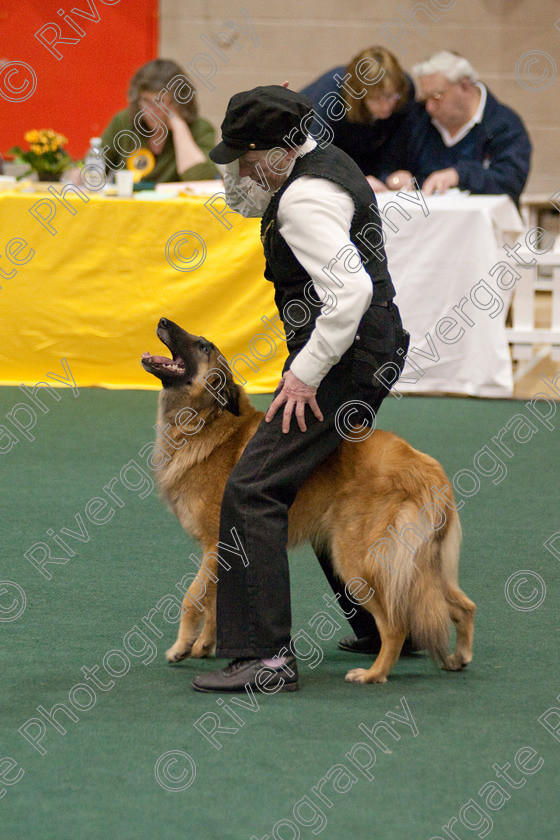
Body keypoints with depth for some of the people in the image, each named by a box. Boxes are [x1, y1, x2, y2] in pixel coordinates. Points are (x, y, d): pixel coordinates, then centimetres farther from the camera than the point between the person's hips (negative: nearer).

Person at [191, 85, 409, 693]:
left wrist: (306, 373, -25)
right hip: (370, 349, 11)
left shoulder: (304, 199, -19)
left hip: (344, 356, -11)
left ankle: (265, 655, -18)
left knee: (253, 490, -14)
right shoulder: (326, 163, 13)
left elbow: (350, 289, -28)